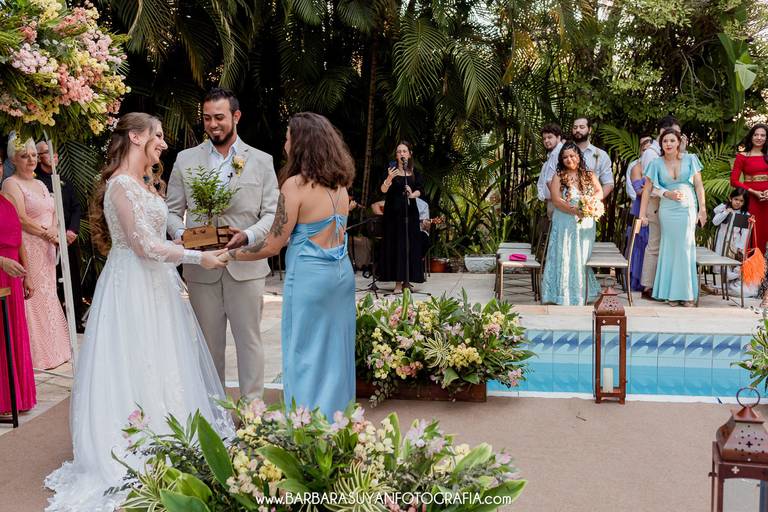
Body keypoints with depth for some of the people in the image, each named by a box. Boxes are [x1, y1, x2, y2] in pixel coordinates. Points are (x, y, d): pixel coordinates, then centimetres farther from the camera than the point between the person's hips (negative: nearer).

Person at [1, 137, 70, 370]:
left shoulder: (40, 184, 18)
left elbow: (53, 215, 16)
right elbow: (21, 219, -16)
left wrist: (55, 233, -4)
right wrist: (48, 234, -16)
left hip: (47, 250, 8)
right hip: (27, 250, -8)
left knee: (48, 296, 12)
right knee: (33, 298, -4)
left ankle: (52, 349, 21)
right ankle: (36, 353, 3)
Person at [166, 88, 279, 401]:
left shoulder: (261, 161, 4)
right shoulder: (185, 160, 7)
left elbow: (272, 214, 1)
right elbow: (172, 211, 8)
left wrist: (248, 235, -18)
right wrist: (180, 233, -14)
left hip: (246, 266, -1)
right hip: (202, 267, 1)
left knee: (249, 340, 5)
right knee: (209, 343, 11)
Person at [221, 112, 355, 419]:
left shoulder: (296, 184, -14)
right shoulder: (339, 184, 7)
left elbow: (272, 246, -12)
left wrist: (229, 255, 0)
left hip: (309, 277, -7)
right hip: (342, 272, 7)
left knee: (306, 357, 5)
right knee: (336, 353, 17)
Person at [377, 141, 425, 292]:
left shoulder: (414, 172, 7)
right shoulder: (392, 170, -4)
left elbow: (420, 190, 5)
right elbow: (383, 190, -14)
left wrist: (412, 194, -16)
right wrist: (389, 179, -34)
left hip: (410, 212, 3)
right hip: (394, 212, -3)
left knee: (410, 244, 3)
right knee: (396, 244, -4)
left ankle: (407, 280, 13)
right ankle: (398, 282, -3)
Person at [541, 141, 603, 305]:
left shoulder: (589, 175, 10)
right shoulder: (558, 177, 2)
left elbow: (600, 192, 1)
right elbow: (556, 200, -9)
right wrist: (573, 210, -23)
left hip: (585, 224, 2)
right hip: (565, 224, -2)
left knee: (582, 258, 6)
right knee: (565, 258, -3)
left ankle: (582, 294, 14)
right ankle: (563, 295, 1)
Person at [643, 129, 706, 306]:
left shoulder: (690, 159, 2)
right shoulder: (657, 163, 3)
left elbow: (699, 185, 3)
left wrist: (702, 209, -1)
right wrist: (668, 194, -11)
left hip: (688, 208, -1)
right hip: (667, 210, 1)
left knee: (685, 248, -1)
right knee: (669, 248, 2)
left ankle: (687, 292, 6)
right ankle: (671, 292, 8)